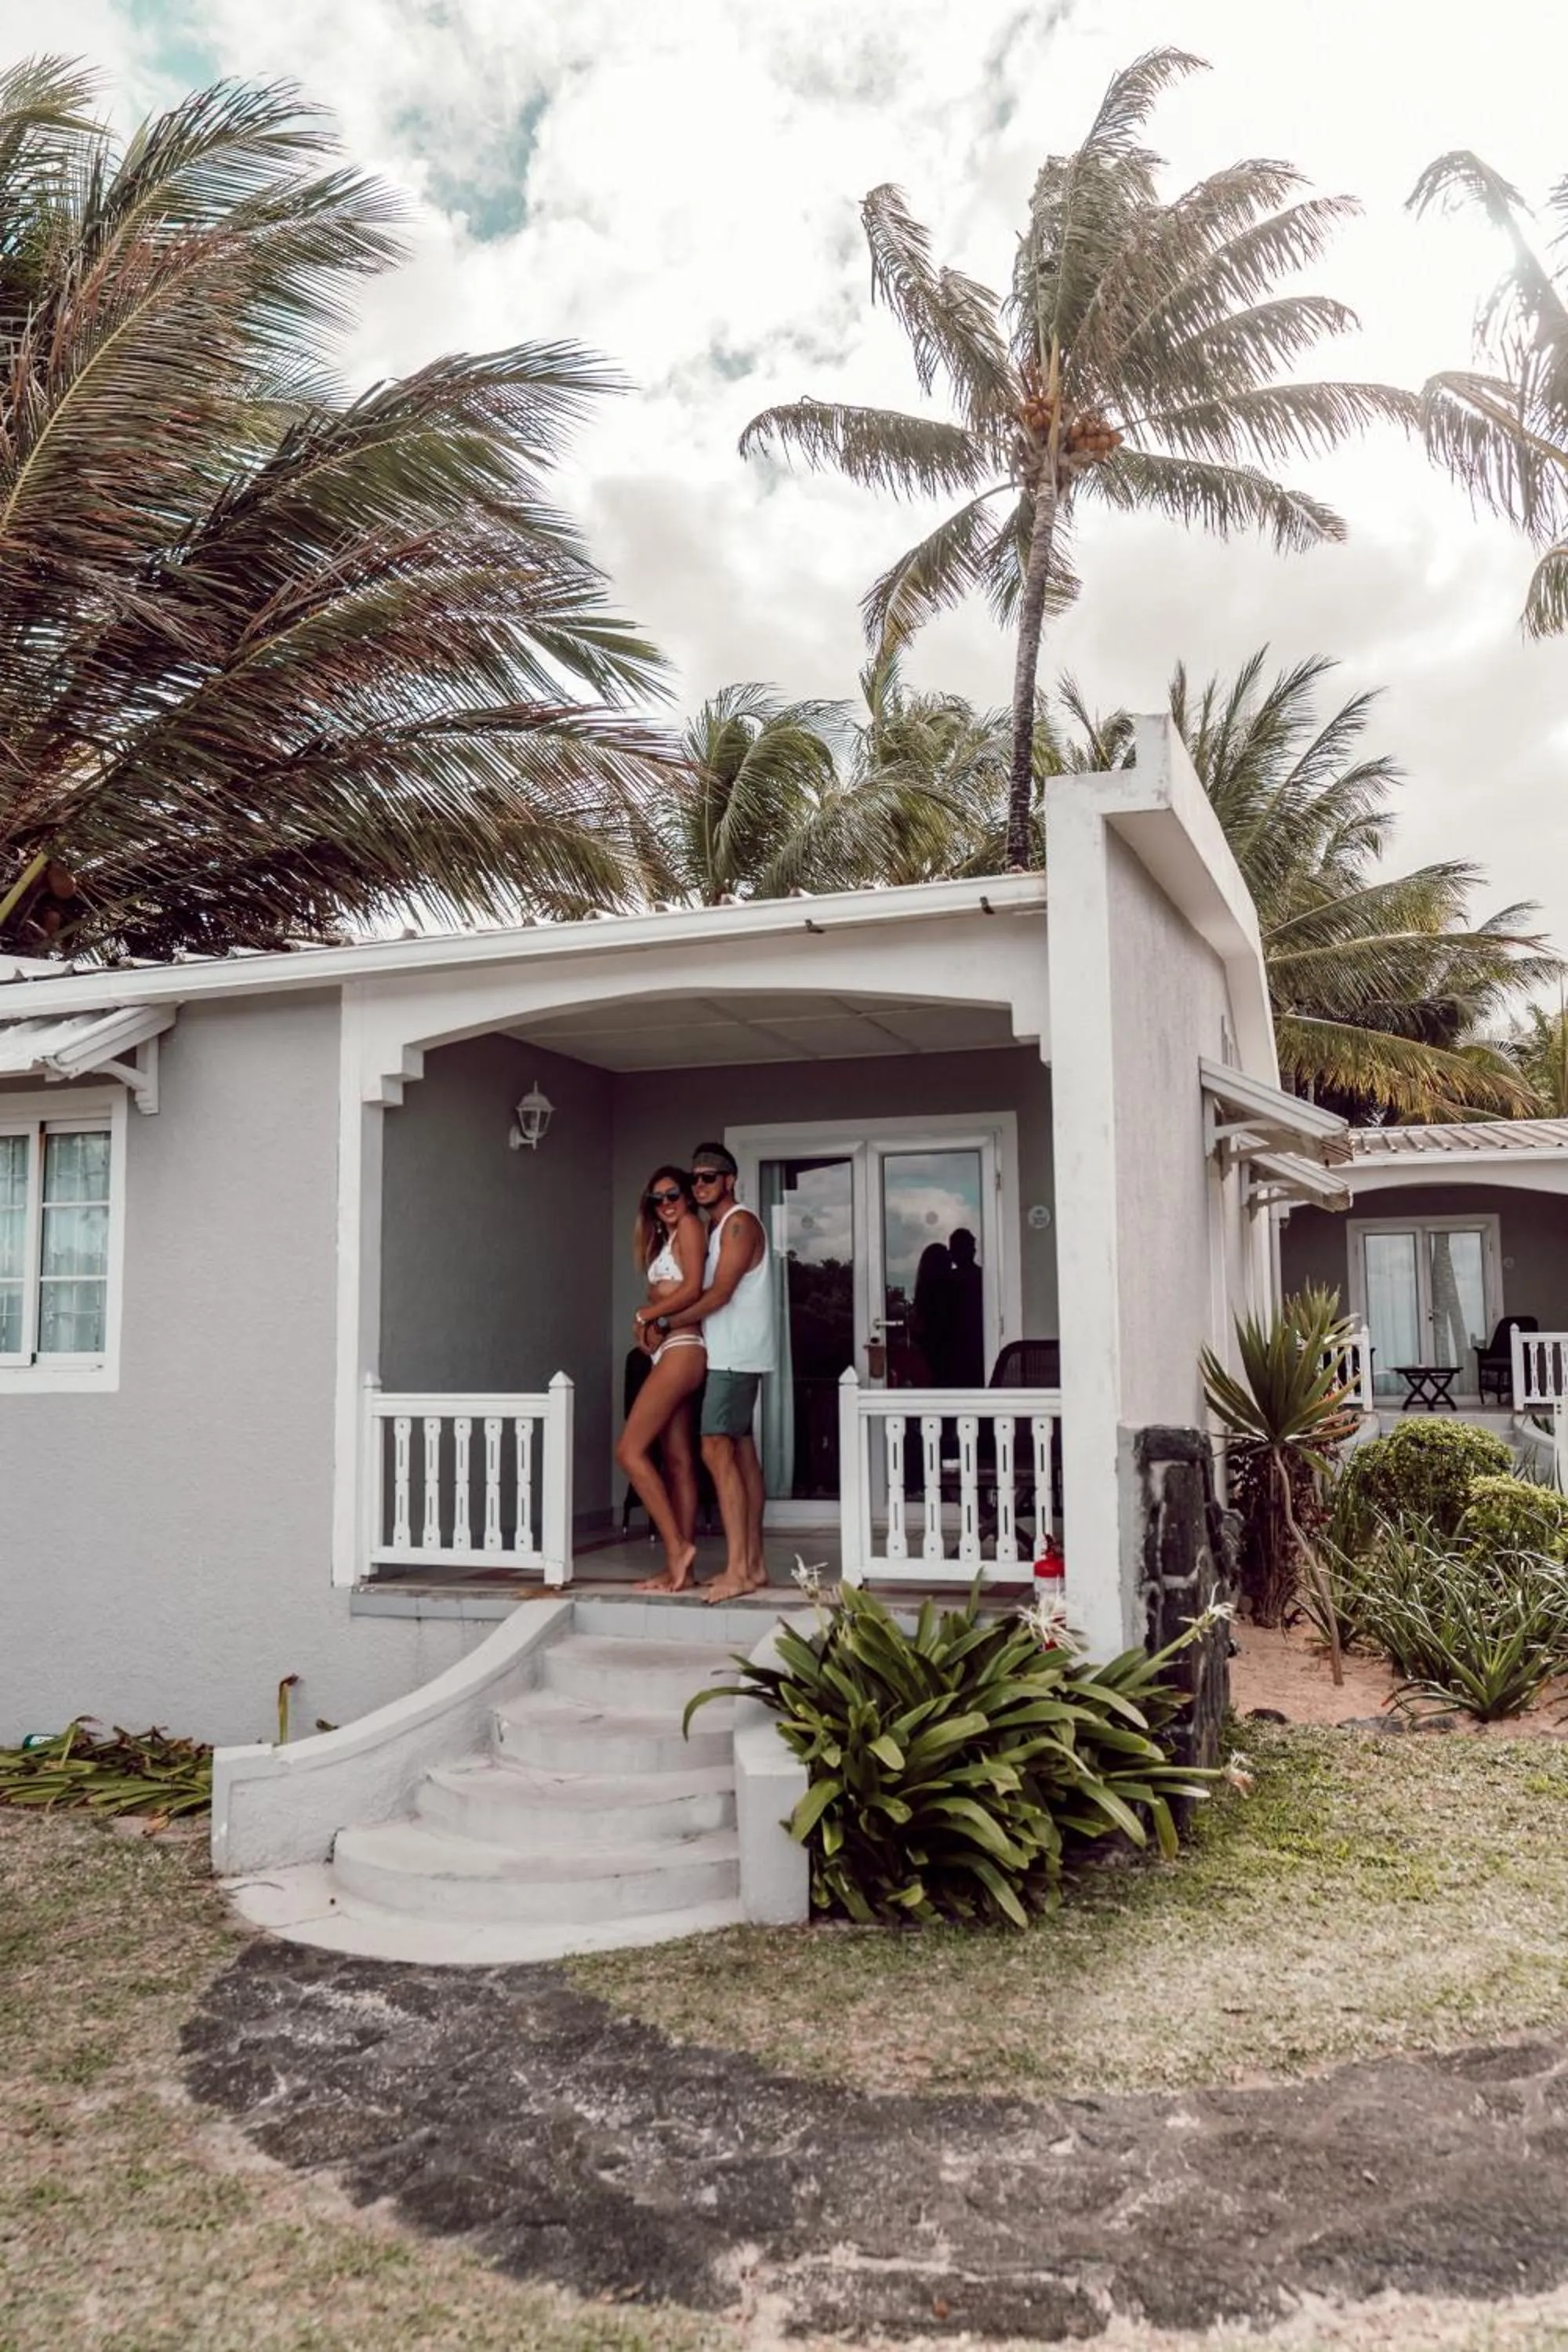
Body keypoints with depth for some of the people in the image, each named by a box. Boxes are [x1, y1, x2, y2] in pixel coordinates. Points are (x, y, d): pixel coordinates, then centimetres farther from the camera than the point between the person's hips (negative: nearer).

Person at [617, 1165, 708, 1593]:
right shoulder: (664, 1240, 25)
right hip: (671, 1353, 9)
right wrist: (649, 1320, -3)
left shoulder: (690, 1226, -1)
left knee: (630, 1450, -13)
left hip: (681, 1349, -9)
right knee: (678, 1462, 5)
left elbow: (693, 1288, -13)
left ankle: (676, 1546, -11)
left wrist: (645, 1314, -5)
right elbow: (667, 1295, 17)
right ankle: (681, 1566, 5)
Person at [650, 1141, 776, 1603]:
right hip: (729, 1354, 10)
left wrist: (666, 1322, -9)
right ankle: (753, 1563, 12)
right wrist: (665, 1321, 3)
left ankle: (737, 1570, -18)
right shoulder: (716, 1227, 19)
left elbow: (719, 1294, -16)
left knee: (717, 1450, -15)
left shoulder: (740, 1223, -10)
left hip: (735, 1355, -10)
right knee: (741, 1452, 8)